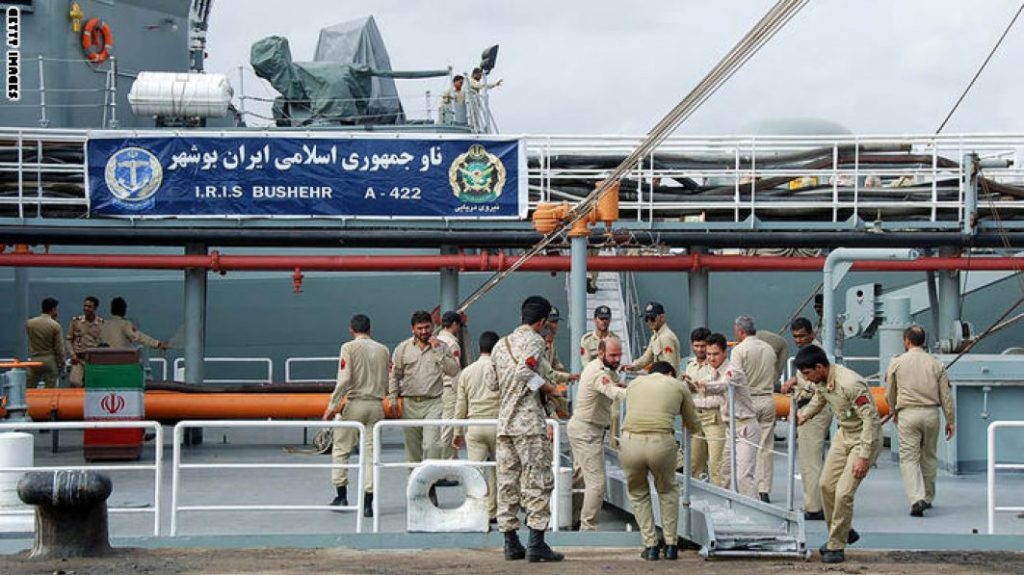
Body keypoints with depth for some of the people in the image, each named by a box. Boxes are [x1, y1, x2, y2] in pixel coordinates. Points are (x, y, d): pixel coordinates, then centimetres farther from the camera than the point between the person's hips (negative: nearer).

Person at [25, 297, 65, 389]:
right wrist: (61, 364, 3)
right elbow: (59, 348, -9)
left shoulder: (29, 323, 0)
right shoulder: (56, 326, -10)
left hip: (35, 360, 2)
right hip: (50, 361, -2)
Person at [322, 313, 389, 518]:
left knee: (341, 449, 9)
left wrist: (332, 406, -10)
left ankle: (342, 496, 6)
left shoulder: (349, 348, -5)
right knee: (371, 453, 4)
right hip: (376, 405, 4)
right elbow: (387, 382, 8)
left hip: (354, 403, -4)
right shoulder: (383, 350, 7)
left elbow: (344, 380, -13)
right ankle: (368, 503, 1)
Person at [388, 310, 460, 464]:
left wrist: (438, 351, -10)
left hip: (433, 403, -2)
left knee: (432, 445, -16)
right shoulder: (403, 348, 8)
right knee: (412, 448, 8)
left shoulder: (441, 346, 6)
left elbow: (453, 371, -4)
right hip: (409, 404, 2)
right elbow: (394, 376, 11)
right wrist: (392, 398, 1)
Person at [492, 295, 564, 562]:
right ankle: (536, 544, -8)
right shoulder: (534, 340, -5)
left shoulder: (501, 344, 17)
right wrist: (548, 388, -10)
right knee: (537, 482, -4)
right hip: (529, 422, -7)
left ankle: (511, 543, 9)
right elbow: (525, 370, -23)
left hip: (503, 422, 7)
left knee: (507, 482, 8)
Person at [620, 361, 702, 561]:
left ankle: (650, 545, 18)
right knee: (668, 491, 26)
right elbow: (694, 426, 26)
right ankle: (671, 545, 25)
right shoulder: (678, 386, 19)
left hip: (630, 442, 1)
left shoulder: (635, 383, 24)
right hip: (661, 443, -1)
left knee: (638, 493, 24)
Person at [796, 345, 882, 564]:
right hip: (844, 435, 9)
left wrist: (864, 457, -28)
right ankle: (844, 532, 30)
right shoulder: (821, 382, -4)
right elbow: (817, 400, 22)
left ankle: (836, 546, -1)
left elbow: (870, 419, -28)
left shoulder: (850, 383, -32)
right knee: (827, 485, 11)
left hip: (865, 438, -9)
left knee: (843, 493, -13)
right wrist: (803, 415, 6)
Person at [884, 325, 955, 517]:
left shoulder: (897, 363, 1)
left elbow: (889, 393, 10)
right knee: (928, 457, 16)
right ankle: (927, 498, 24)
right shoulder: (936, 364, 6)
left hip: (908, 414, -3)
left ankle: (917, 499, -18)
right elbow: (946, 395, 5)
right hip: (931, 413, 3)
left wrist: (894, 413, 28)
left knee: (909, 458, -2)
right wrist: (951, 420, 12)